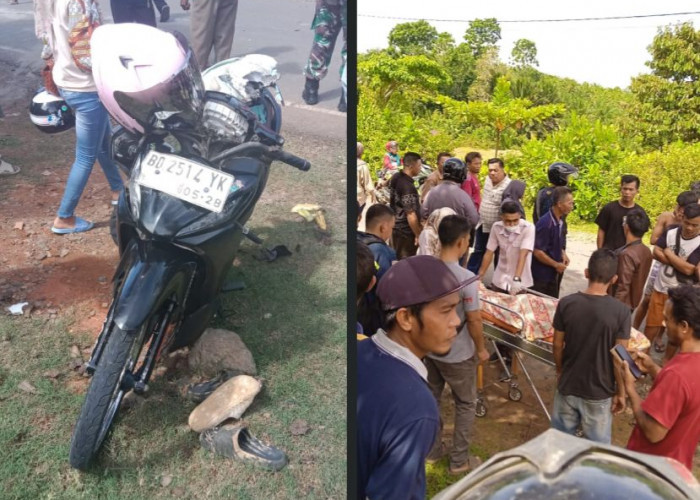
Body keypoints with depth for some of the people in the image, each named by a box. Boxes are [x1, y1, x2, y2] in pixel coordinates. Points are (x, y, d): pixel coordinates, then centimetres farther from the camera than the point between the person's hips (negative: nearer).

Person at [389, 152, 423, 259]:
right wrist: (418, 235, -19)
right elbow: (411, 215, -26)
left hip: (395, 227, 9)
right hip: (406, 231, -9)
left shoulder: (395, 178, 2)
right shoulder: (408, 187, -26)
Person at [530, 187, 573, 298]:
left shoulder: (561, 221, 3)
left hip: (555, 274, 8)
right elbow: (537, 252, -22)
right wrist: (556, 265, -13)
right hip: (542, 275, -8)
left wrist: (563, 254, 1)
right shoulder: (545, 223, -23)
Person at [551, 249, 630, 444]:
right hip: (599, 392, -2)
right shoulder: (621, 311, -19)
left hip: (568, 386, 2)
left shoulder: (566, 303, -13)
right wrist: (620, 392, 0)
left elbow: (557, 345, -3)